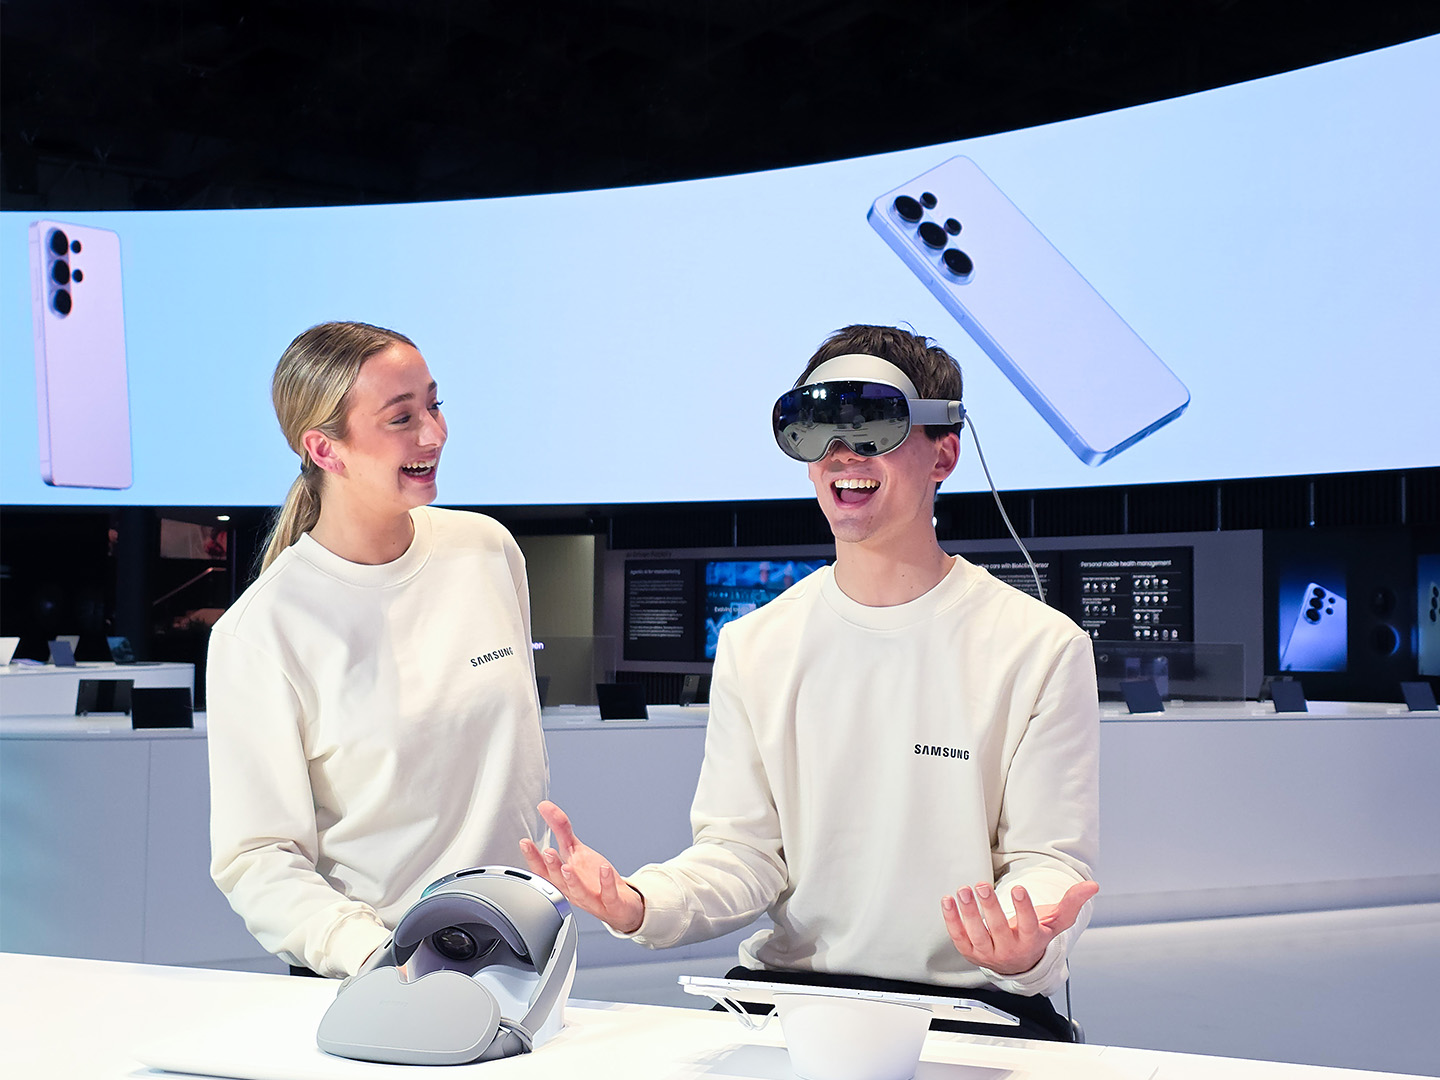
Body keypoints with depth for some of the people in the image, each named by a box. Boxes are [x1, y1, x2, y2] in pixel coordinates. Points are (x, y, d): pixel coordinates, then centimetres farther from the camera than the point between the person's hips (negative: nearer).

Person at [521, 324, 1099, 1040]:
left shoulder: (1042, 648, -2)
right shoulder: (753, 647, 8)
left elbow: (1049, 856, -3)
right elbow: (743, 852, 5)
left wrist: (1025, 949, -26)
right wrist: (640, 903, -15)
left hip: (974, 1001, -1)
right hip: (787, 989, 1)